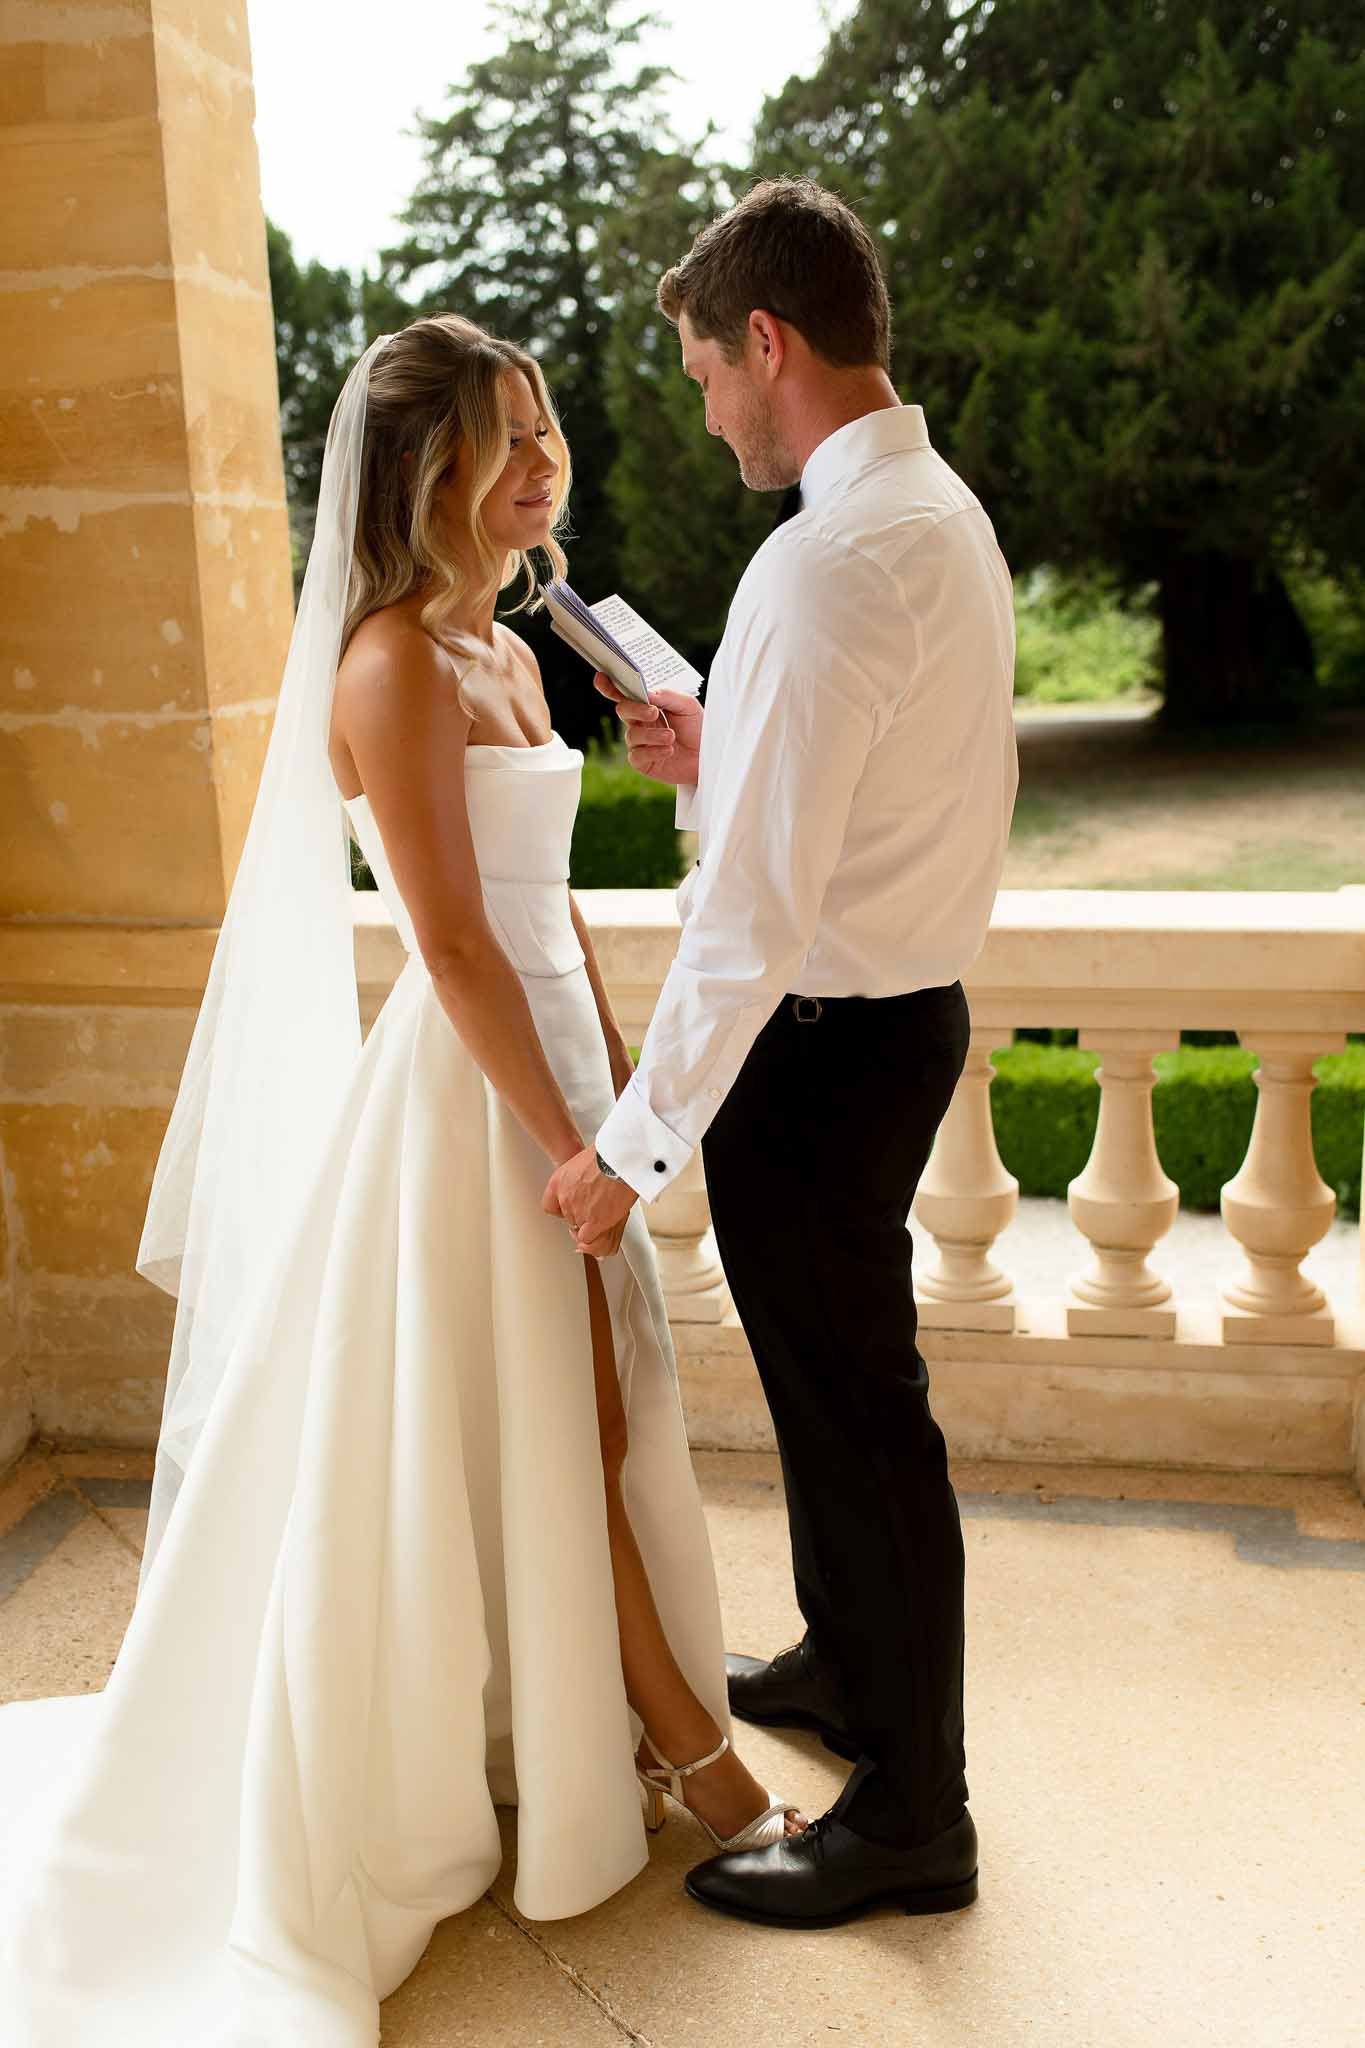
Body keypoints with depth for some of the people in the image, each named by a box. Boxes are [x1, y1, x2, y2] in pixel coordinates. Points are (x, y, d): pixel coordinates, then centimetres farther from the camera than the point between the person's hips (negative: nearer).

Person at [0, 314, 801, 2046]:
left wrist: (617, 1072, 15)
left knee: (585, 1412, 18)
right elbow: (455, 946, -21)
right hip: (471, 1087, -9)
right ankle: (682, 1737, 24)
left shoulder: (508, 654, 11)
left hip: (552, 1058, 9)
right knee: (540, 1429, 7)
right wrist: (573, 1144, -18)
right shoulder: (396, 666, -17)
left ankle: (608, 1708, 37)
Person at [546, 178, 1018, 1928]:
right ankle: (848, 1664, 48)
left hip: (820, 1043, -10)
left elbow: (755, 913, -27)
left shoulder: (827, 563, -24)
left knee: (857, 1407, 5)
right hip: (904, 1005, 10)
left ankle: (911, 1820, 25)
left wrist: (630, 1145, -20)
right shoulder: (943, 510, 9)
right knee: (837, 1374, 25)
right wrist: (721, 758, 8)